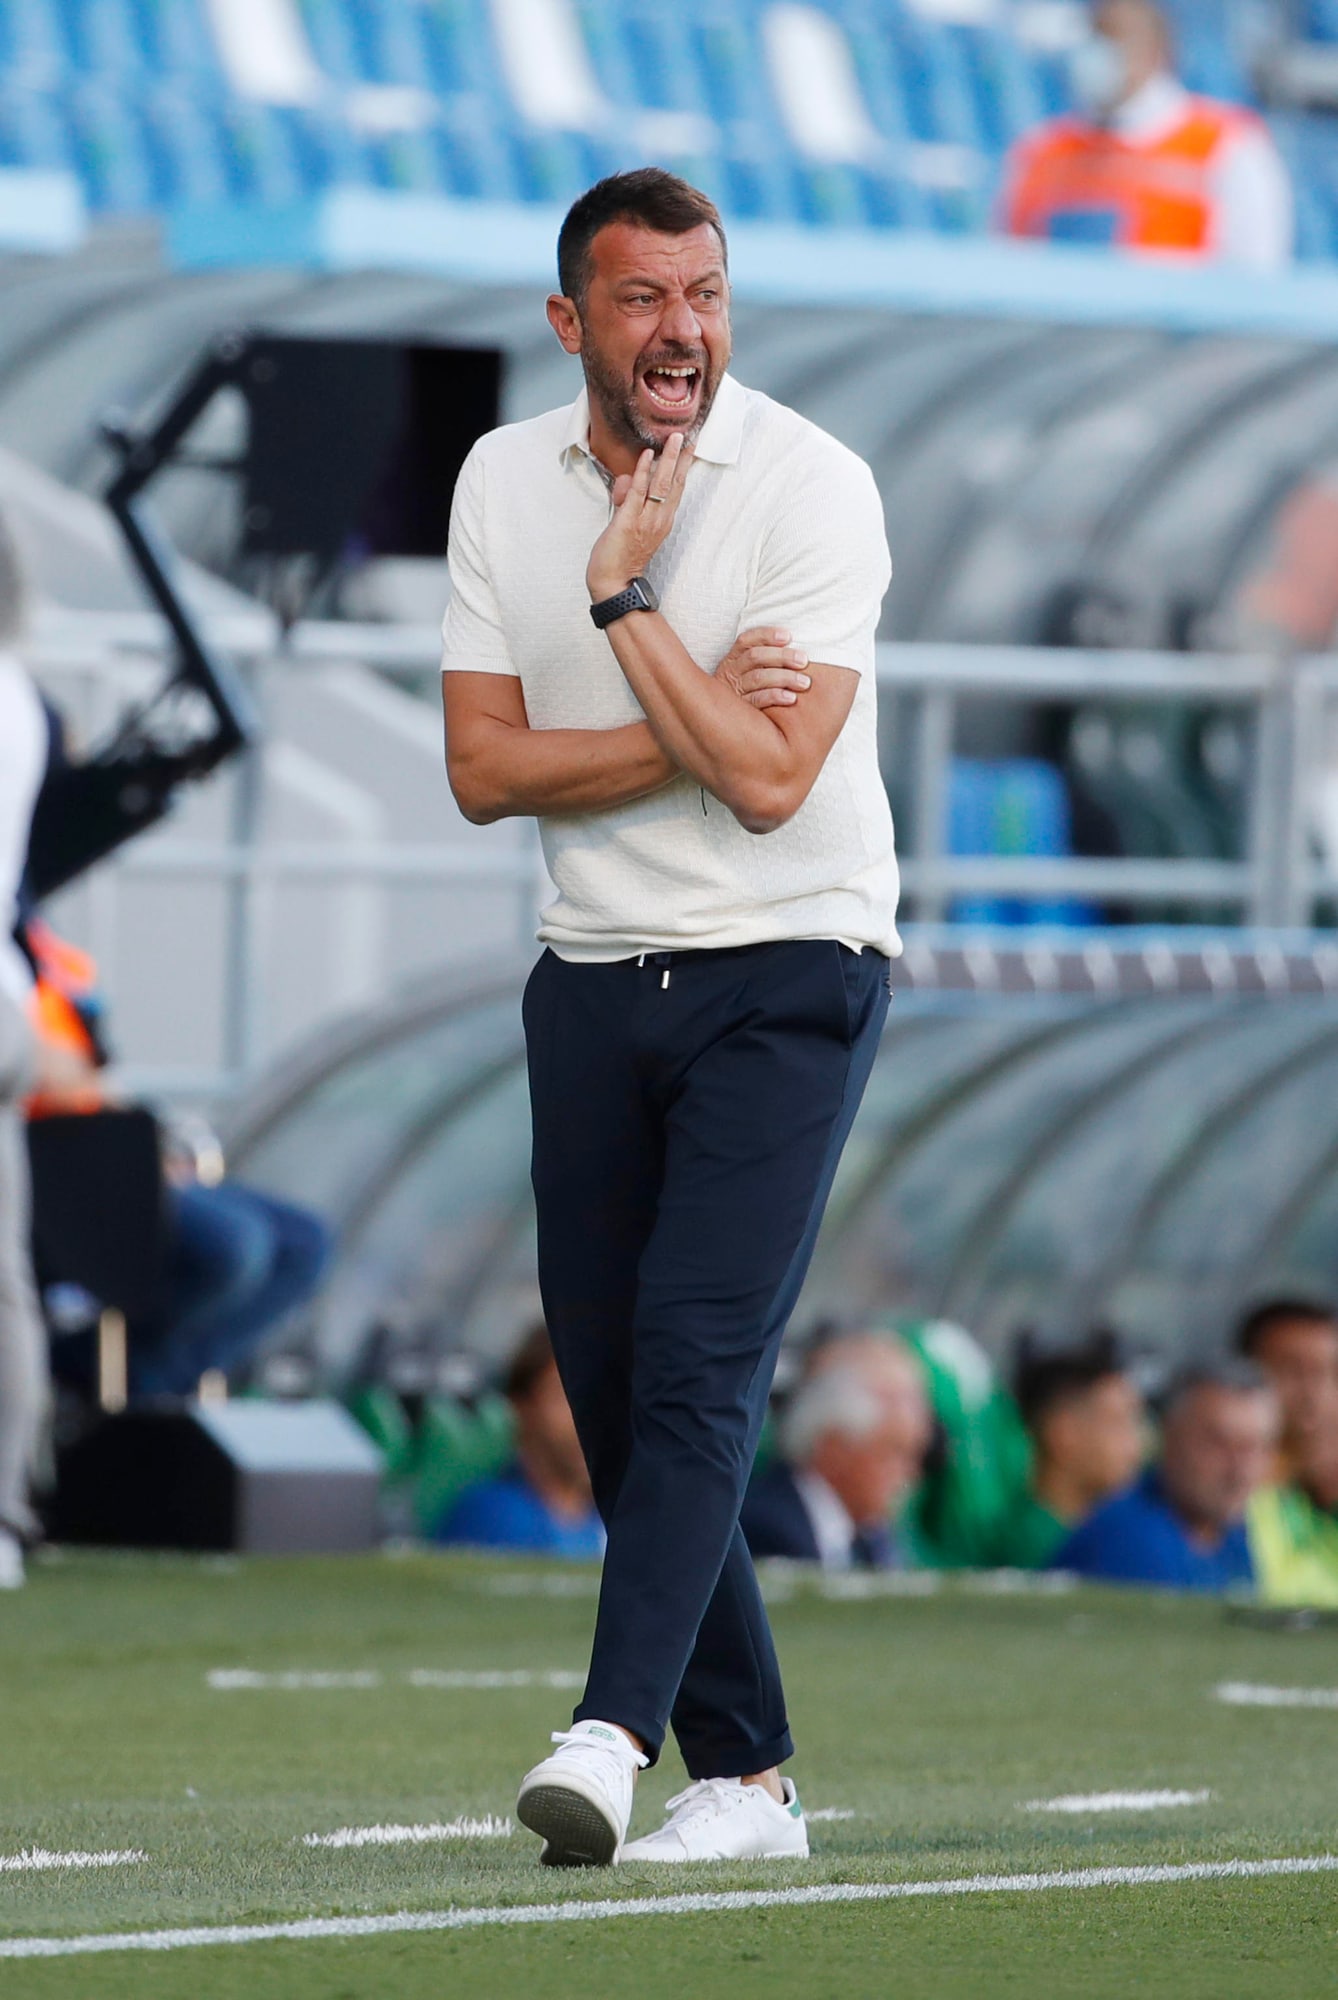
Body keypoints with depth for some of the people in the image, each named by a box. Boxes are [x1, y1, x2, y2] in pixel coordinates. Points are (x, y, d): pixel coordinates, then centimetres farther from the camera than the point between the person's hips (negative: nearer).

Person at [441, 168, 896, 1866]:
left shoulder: (813, 485, -11)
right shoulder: (502, 481, 4)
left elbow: (770, 779, -18)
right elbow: (484, 767, -2)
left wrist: (627, 598, -18)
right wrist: (698, 718, -13)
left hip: (788, 974, -5)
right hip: (593, 974, 5)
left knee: (698, 1348, -18)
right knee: (608, 1374, 3)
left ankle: (614, 1736, -28)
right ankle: (744, 1772, 11)